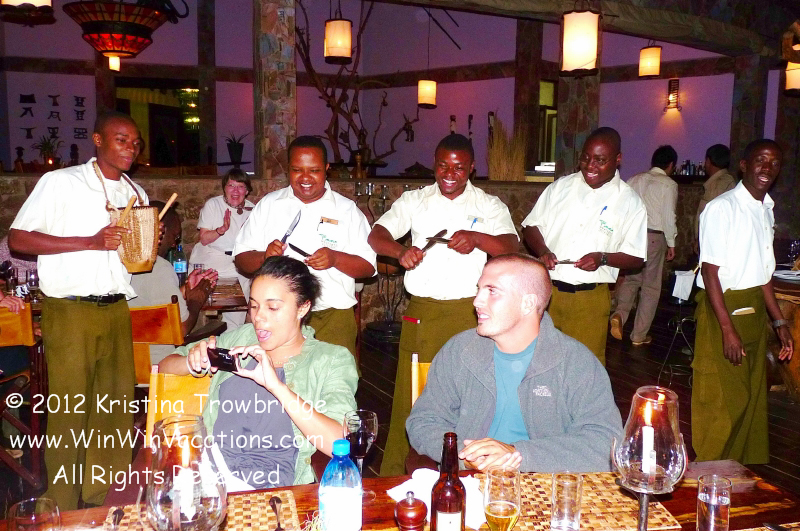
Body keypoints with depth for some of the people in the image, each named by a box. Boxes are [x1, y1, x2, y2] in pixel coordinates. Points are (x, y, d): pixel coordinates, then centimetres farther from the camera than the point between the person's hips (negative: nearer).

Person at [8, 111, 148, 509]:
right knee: (69, 412, 0)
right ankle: (65, 513, 14)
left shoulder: (136, 194, 15)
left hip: (116, 310, 5)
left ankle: (108, 500, 21)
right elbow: (17, 239, -10)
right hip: (70, 311, -5)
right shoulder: (61, 182, -4)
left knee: (116, 408, 7)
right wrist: (91, 241, -17)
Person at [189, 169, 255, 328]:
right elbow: (204, 239, -5)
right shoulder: (212, 204, 1)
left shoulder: (251, 210, 8)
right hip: (208, 261, -1)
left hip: (237, 261, 2)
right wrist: (222, 229, -20)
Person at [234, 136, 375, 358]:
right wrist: (264, 256, -12)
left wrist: (335, 258, -15)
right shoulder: (268, 204, 11)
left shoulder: (347, 210, 6)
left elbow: (369, 267, 3)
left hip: (332, 317, -1)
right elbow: (241, 259, 9)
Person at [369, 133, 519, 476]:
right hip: (422, 312, 1)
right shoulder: (414, 201, 10)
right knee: (409, 394, 2)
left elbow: (511, 247, -6)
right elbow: (377, 235, 0)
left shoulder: (489, 206, 7)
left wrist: (477, 238, -25)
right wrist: (401, 251, -21)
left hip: (467, 313, 0)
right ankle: (391, 475, 15)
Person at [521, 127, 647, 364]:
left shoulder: (630, 202, -1)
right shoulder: (561, 187, 6)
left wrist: (603, 258, -18)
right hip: (547, 290, 2)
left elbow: (636, 258, 1)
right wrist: (542, 250, -10)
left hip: (590, 299, -2)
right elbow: (531, 226, 10)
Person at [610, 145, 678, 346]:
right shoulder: (669, 184, -5)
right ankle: (639, 335, 11)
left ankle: (619, 314, -10)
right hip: (654, 236, -4)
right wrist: (671, 243, 2)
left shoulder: (635, 180, 8)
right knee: (651, 287, 7)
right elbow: (669, 216, -8)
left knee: (630, 278, 17)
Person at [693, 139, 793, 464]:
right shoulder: (722, 208, -13)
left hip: (755, 311, 8)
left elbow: (763, 272, 18)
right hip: (723, 309, -8)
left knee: (754, 398, 13)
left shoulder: (767, 210, 13)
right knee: (723, 400, -3)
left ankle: (746, 471, 27)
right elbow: (710, 271, -16)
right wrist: (728, 328, -20)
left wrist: (779, 321, 16)